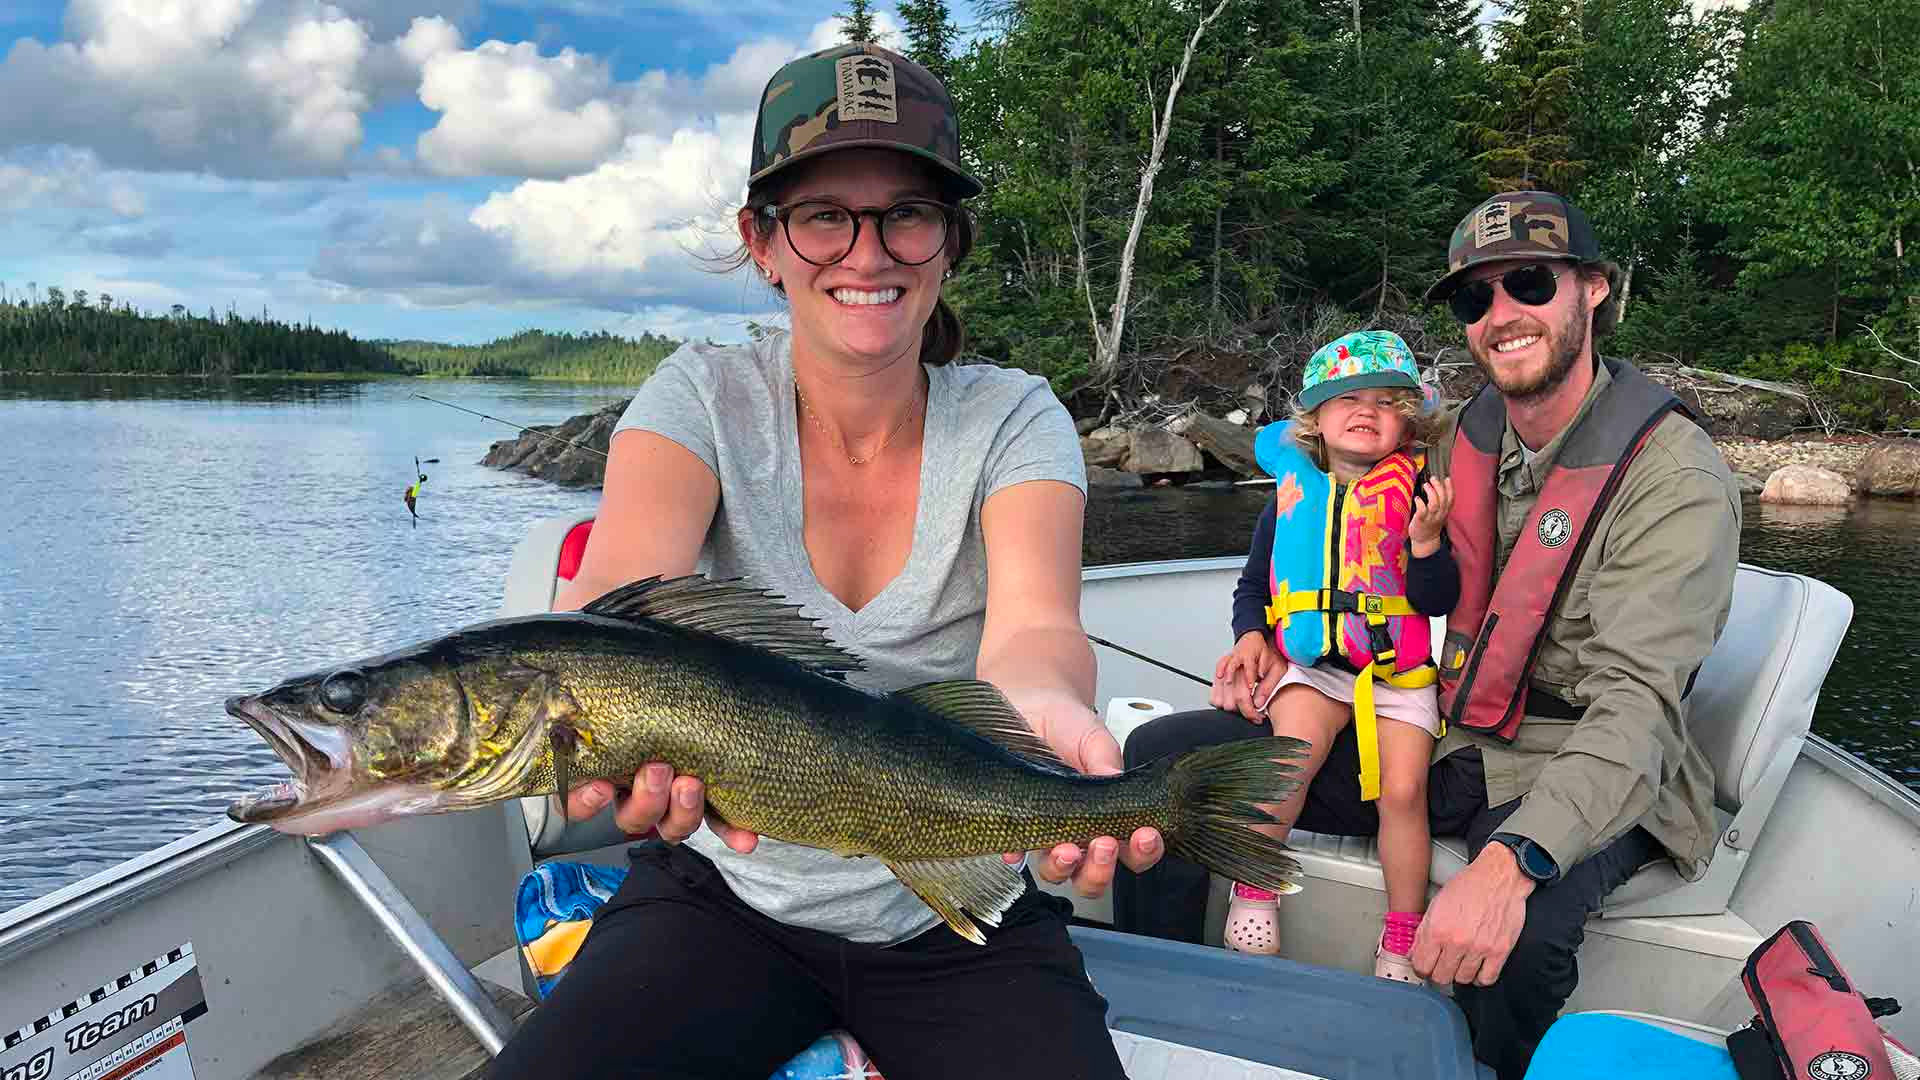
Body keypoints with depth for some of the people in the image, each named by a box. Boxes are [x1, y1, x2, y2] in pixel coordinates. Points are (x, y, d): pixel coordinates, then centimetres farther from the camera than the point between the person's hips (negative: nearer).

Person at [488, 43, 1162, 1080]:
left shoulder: (1011, 419, -8)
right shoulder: (705, 397, -8)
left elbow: (1033, 625, -25)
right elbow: (620, 586, -25)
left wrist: (1045, 705, -49)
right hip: (728, 892, 0)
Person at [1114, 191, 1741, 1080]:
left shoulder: (1676, 478, -15)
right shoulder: (1461, 437, 5)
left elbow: (1638, 704, -27)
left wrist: (1510, 860, -42)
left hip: (1577, 776, -5)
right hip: (1427, 739, 6)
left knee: (1519, 938, -40)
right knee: (1163, 756, -7)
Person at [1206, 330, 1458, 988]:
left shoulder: (1416, 494, 3)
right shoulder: (1293, 494, 8)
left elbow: (1439, 601, -1)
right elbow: (1252, 585, 17)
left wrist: (1425, 540, -17)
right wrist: (1251, 634, -1)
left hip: (1398, 671, -1)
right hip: (1308, 664, 1)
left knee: (1403, 788, -15)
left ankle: (1401, 940, 5)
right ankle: (1254, 888, -3)